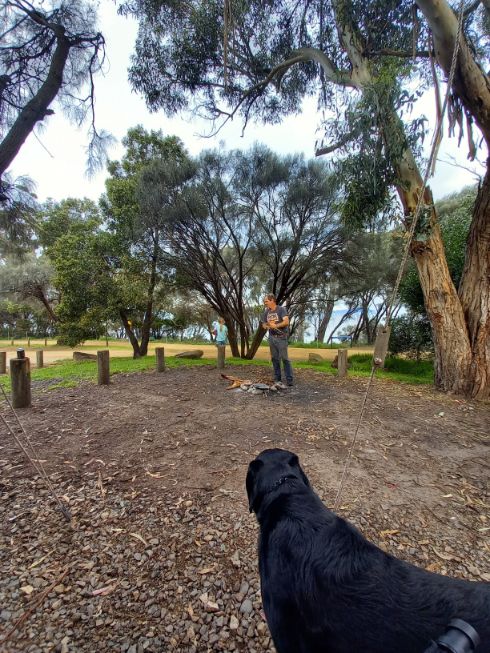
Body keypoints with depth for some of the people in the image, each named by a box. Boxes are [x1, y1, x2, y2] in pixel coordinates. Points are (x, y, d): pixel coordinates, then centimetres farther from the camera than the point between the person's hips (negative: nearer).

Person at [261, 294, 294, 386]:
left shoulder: (281, 309, -5)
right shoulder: (266, 312, 12)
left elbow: (286, 321, -16)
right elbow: (264, 324, 16)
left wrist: (276, 325, -27)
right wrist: (266, 326, -7)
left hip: (281, 337, -5)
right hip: (271, 337, 6)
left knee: (284, 358, -8)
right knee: (274, 358, 8)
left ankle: (290, 380, -3)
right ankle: (277, 379, 17)